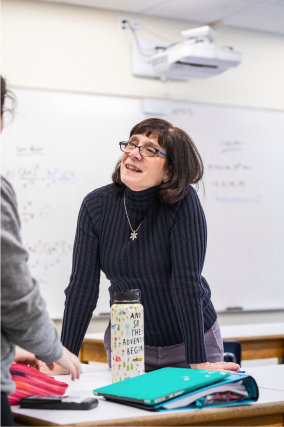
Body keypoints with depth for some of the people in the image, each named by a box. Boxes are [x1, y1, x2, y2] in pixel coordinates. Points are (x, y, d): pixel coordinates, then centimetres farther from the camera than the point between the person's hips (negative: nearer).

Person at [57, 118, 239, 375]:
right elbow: (83, 285, -11)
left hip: (191, 338, -2)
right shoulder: (96, 205, -11)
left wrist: (198, 362, -24)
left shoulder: (183, 202, -20)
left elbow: (186, 281, -23)